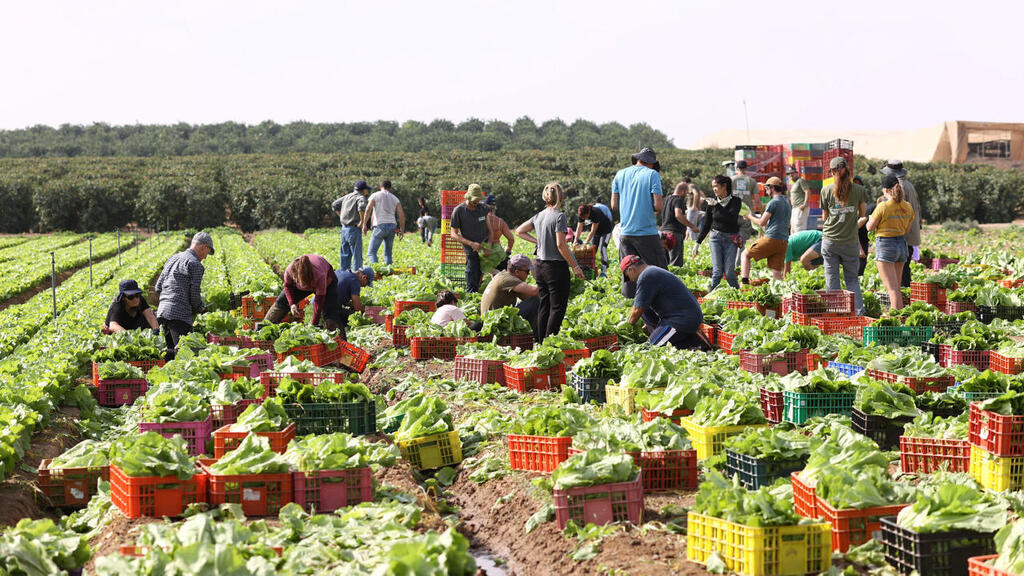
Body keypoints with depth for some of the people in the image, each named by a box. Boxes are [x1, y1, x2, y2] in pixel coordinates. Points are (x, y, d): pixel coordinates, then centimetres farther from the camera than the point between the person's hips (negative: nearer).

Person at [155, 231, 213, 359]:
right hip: (179, 315, -8)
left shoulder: (172, 259, 19)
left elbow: (158, 287, 19)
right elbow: (194, 294, -10)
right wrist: (200, 308, 9)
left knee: (171, 351, 13)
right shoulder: (195, 264, -7)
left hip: (162, 310, 8)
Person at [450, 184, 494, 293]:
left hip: (485, 249, 4)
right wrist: (471, 244, -18)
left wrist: (489, 246, -7)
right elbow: (454, 234, -6)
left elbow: (489, 230, 10)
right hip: (472, 252, -4)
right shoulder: (458, 211, -8)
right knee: (472, 286, -5)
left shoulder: (483, 207, 4)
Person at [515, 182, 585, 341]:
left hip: (540, 266, 7)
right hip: (556, 267, -7)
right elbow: (561, 245, -18)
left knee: (544, 306, 12)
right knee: (558, 307, -1)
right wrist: (575, 266, -12)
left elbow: (519, 231, 19)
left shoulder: (539, 216, 7)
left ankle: (541, 343, 14)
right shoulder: (559, 216, -14)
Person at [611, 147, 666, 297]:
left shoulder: (620, 174, 10)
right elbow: (658, 206, -12)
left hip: (626, 233, 4)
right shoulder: (652, 174, -4)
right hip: (647, 233, -4)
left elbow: (614, 205, 8)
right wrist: (657, 210, 11)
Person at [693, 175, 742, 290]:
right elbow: (706, 224, 13)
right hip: (716, 237, 2)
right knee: (717, 271, -10)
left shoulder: (735, 201, -3)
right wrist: (698, 242, 10)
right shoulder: (712, 202, 6)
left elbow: (731, 218, -21)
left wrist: (718, 205, -23)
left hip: (731, 239, -2)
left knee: (729, 272, -7)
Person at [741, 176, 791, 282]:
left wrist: (750, 217, 8)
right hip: (783, 241, 8)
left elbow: (762, 223, -10)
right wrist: (755, 217, 25)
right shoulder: (786, 202, 19)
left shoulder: (773, 202, -8)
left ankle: (745, 281, -6)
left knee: (746, 255, 5)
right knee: (777, 271, 8)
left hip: (771, 238, -8)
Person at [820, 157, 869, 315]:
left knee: (832, 278, 6)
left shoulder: (826, 190, -3)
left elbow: (825, 217, 7)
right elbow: (862, 215, 10)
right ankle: (859, 312, 2)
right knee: (852, 279, 11)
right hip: (851, 241, 1)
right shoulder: (859, 190, -2)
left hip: (830, 241, -1)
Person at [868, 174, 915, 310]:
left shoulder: (883, 207, -16)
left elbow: (870, 227, -6)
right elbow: (906, 229, 13)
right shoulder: (907, 207, 3)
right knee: (897, 288, 18)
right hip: (902, 244, 7)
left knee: (892, 288, -7)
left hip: (886, 245, -7)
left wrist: (871, 218, 15)